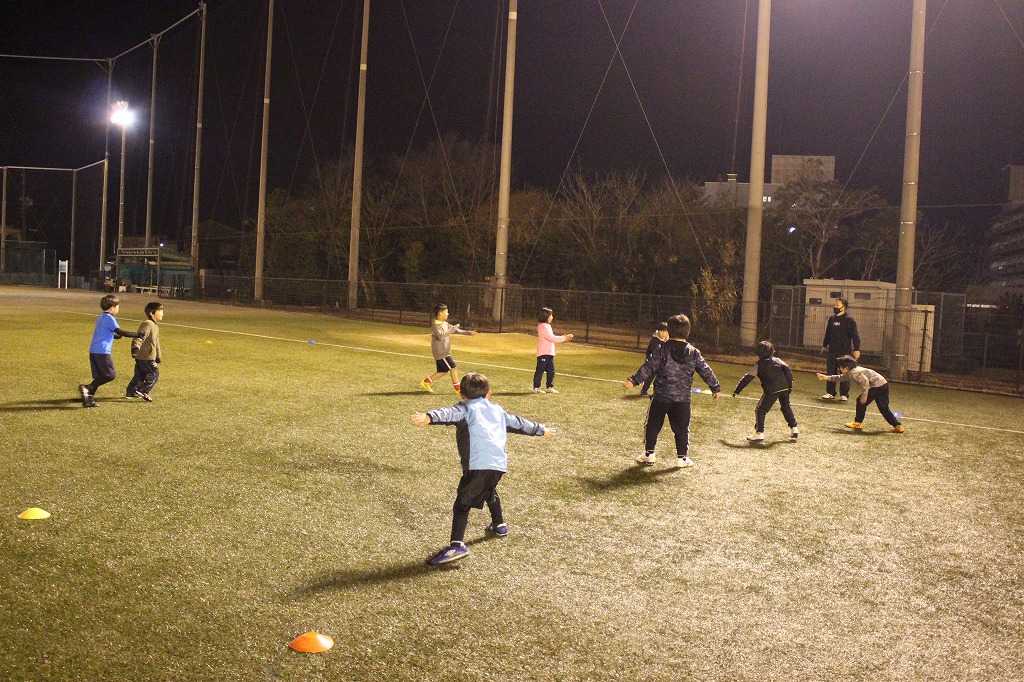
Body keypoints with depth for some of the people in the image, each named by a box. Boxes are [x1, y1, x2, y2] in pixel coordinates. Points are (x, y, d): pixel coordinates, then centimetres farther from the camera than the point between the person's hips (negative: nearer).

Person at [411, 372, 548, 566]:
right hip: (499, 464, 6)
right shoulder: (498, 410, 27)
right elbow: (518, 423, 40)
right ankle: (499, 525, 52)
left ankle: (457, 545, -21)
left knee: (462, 504, -6)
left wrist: (429, 417, -32)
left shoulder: (466, 408, 10)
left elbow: (450, 413, -13)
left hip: (478, 465, -6)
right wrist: (541, 429, 57)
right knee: (490, 491, 35)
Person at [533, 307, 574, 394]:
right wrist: (565, 338, -16)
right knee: (540, 370, -4)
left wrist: (564, 337, 8)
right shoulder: (543, 326, -15)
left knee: (551, 371, 12)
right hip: (543, 354, -10)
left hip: (550, 353, 10)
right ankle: (536, 388, 1)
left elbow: (553, 338, 19)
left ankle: (550, 387, 19)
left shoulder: (547, 326, 18)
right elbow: (552, 338, -19)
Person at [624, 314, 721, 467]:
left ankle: (649, 455, 11)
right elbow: (706, 371, 8)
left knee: (652, 425, 9)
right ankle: (682, 457, 14)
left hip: (661, 397, -2)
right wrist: (716, 387, 20)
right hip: (683, 399, 2)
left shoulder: (664, 350, -7)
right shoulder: (694, 353, 1)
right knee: (682, 429, 12)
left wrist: (634, 380, -11)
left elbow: (649, 367, -12)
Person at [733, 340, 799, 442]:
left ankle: (759, 434, -6)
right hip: (784, 387, 5)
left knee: (760, 410, 2)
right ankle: (794, 429, 30)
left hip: (772, 390, -5)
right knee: (786, 408, 26)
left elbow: (747, 378, 5)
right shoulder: (777, 360, 15)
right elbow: (787, 370, 4)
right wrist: (790, 384, 8)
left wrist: (737, 390, 8)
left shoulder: (759, 365, 5)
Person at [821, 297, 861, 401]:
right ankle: (830, 393, 13)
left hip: (844, 352, -6)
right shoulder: (832, 319, 13)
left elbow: (855, 336, -8)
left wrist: (856, 349, -14)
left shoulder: (849, 320, -5)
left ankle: (844, 394, 5)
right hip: (831, 351, 6)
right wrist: (824, 345, 25)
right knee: (830, 372, 6)